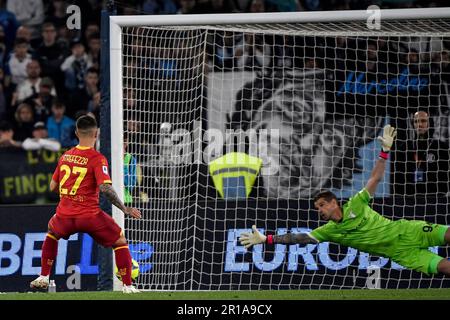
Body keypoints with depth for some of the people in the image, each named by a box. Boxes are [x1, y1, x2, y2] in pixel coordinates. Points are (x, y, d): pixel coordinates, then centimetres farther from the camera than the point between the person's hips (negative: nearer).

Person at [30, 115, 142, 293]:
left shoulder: (65, 156, 9)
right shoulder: (97, 159, -9)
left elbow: (52, 187, 17)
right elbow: (105, 188, -21)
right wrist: (125, 209, -14)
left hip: (64, 216, 5)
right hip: (90, 216, -4)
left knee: (52, 232, 36)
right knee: (120, 241, 12)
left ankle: (43, 278, 29)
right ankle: (127, 286, 4)